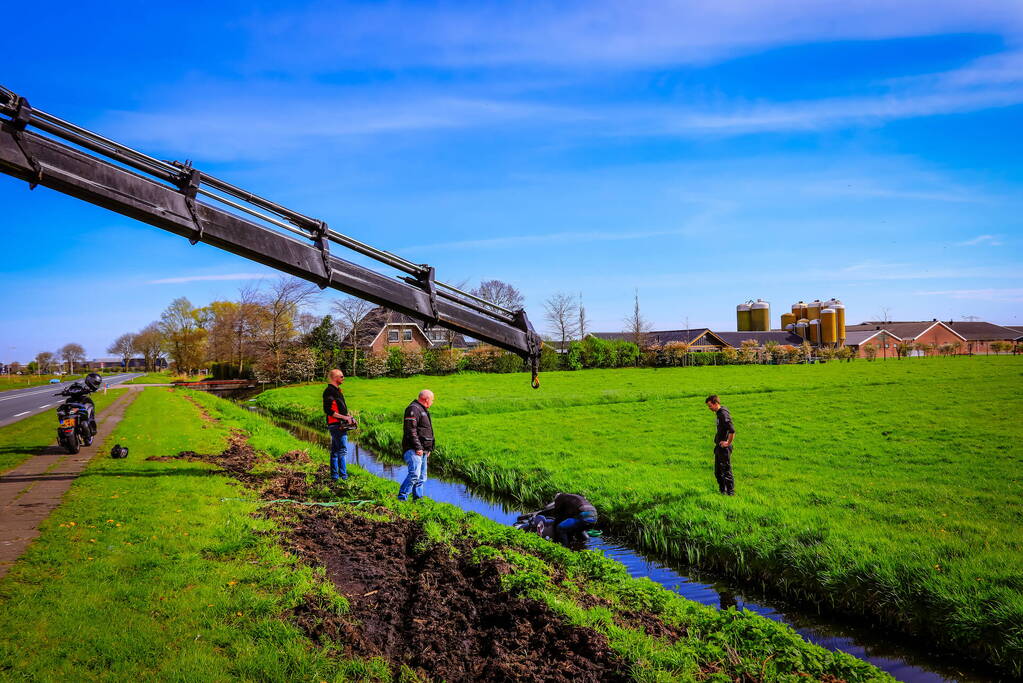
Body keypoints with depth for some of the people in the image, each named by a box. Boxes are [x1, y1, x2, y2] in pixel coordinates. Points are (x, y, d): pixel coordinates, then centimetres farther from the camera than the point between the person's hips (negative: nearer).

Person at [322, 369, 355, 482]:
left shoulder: (337, 390, 19)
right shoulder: (329, 391, -14)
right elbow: (328, 410, -21)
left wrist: (348, 416, 12)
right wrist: (343, 417, -20)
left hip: (340, 425, 11)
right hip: (336, 425, -11)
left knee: (335, 451, 13)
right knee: (342, 450, -10)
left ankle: (334, 476, 20)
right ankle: (343, 477, -9)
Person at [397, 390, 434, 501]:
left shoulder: (423, 410, 22)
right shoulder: (413, 409, -12)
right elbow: (411, 430, -20)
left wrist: (428, 448, 26)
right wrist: (417, 448, -23)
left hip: (422, 450, 11)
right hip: (413, 450, -11)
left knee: (422, 478, 11)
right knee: (414, 475, -18)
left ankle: (418, 499, 17)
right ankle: (401, 498, -14)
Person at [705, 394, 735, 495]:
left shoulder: (723, 414, -19)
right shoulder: (719, 413, 11)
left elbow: (732, 431, -29)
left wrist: (728, 443, -19)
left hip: (724, 448, -10)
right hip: (719, 447, 10)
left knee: (726, 471, -1)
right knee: (718, 472, 17)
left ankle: (730, 492, 7)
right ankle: (722, 491, 27)